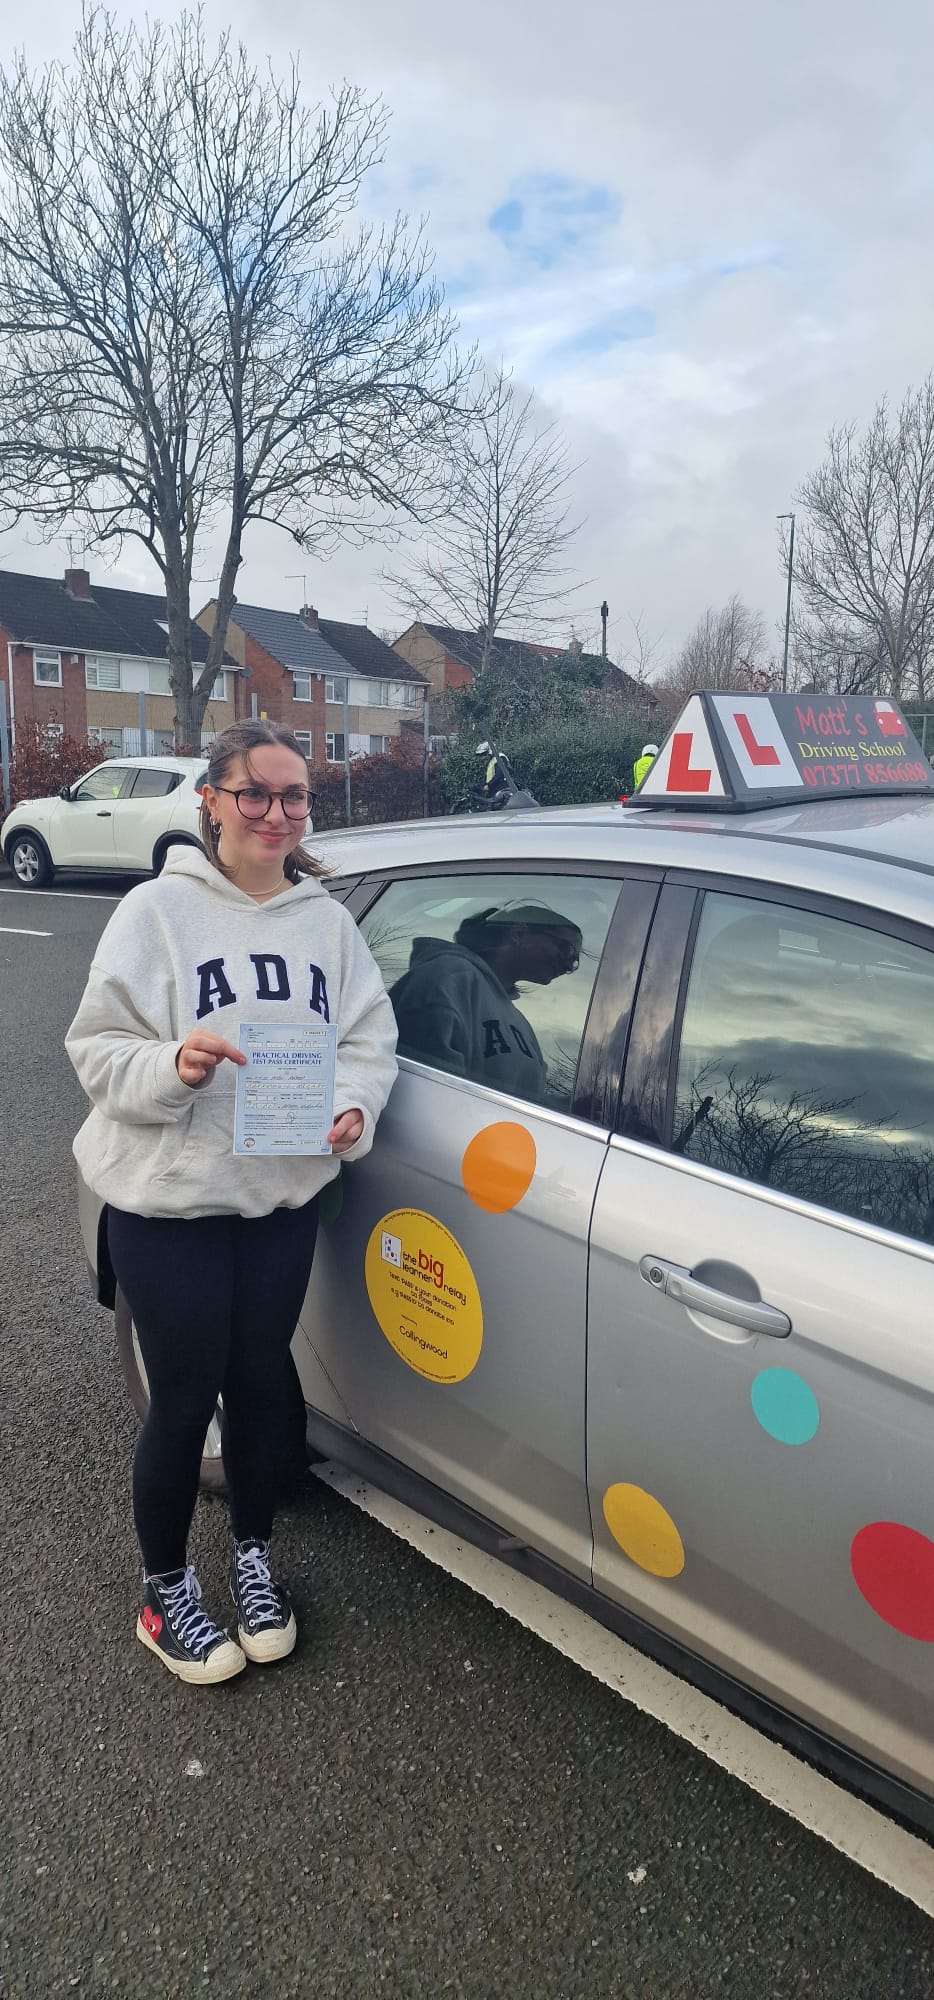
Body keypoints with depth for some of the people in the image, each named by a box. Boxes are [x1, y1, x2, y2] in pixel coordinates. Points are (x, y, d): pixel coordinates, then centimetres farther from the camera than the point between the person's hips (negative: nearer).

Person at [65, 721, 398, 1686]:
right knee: (185, 1396, 7)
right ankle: (165, 1592, 31)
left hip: (284, 1195, 4)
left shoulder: (327, 920, 3)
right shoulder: (157, 910, -9)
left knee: (260, 1381, 16)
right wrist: (173, 1065, -28)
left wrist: (352, 1106, -17)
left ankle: (252, 1556, 40)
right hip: (166, 1200, -3)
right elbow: (95, 1049, -10)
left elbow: (369, 1039, 2)